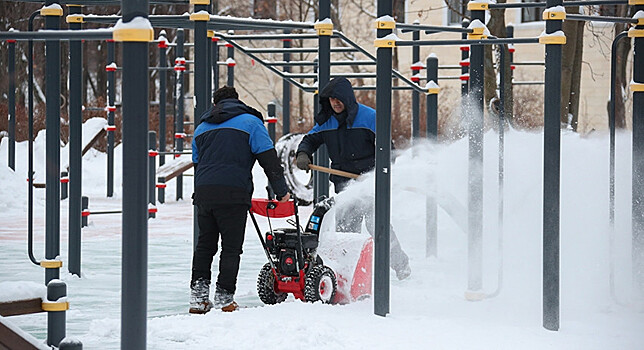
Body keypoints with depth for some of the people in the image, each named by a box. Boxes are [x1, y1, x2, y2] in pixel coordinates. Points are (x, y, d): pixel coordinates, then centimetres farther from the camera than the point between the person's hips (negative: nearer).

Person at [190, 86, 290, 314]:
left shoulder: (202, 127, 23)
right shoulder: (250, 122, 7)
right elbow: (269, 159, -1)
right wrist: (281, 191, 1)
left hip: (203, 192, 5)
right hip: (233, 193, -5)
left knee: (205, 245, 14)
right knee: (231, 248, 1)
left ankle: (198, 296, 9)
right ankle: (224, 298, -3)